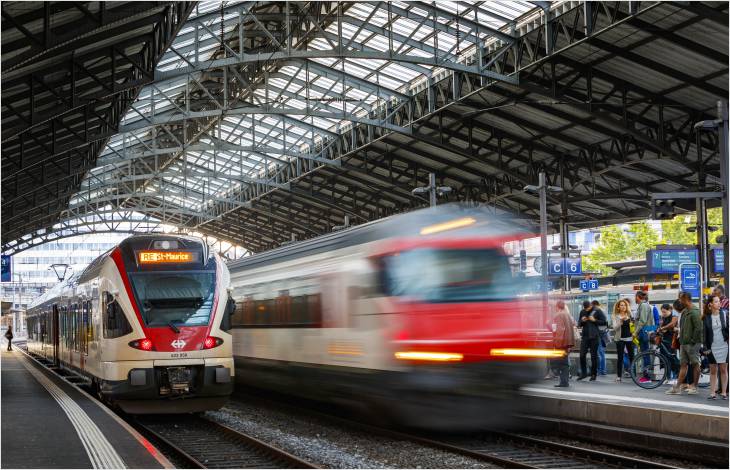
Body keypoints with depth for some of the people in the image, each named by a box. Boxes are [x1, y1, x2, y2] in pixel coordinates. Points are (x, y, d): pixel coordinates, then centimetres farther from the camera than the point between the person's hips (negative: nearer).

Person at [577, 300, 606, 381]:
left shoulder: (597, 311, -3)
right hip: (584, 336, 4)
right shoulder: (582, 312, 9)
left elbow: (604, 322, -5)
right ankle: (583, 373, 11)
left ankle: (593, 374, 10)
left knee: (594, 356, 2)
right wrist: (582, 321, -4)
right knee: (582, 355, -1)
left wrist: (595, 320, -15)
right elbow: (579, 324, 17)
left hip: (594, 337, -4)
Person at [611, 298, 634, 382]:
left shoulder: (629, 315, 8)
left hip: (629, 338, 2)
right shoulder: (614, 316, 1)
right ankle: (618, 376, 3)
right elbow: (615, 327, -9)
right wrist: (621, 321, -22)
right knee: (620, 358, -1)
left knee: (632, 356, 1)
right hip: (620, 338, -2)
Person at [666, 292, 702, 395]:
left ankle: (694, 387, 8)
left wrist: (693, 341, -17)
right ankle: (677, 387, 7)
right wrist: (681, 339, 13)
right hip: (684, 343, 9)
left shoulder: (694, 312, -15)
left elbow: (698, 328, -19)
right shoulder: (684, 311, 14)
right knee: (683, 365, 7)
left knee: (695, 364, 1)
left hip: (692, 344, -9)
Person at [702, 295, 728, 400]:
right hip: (712, 347, 0)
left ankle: (724, 393, 9)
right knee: (713, 371, 4)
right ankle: (713, 393, 8)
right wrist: (706, 347, -4)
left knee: (723, 370, 4)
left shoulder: (724, 314, 0)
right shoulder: (706, 317, 0)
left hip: (724, 346, 0)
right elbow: (704, 333, 1)